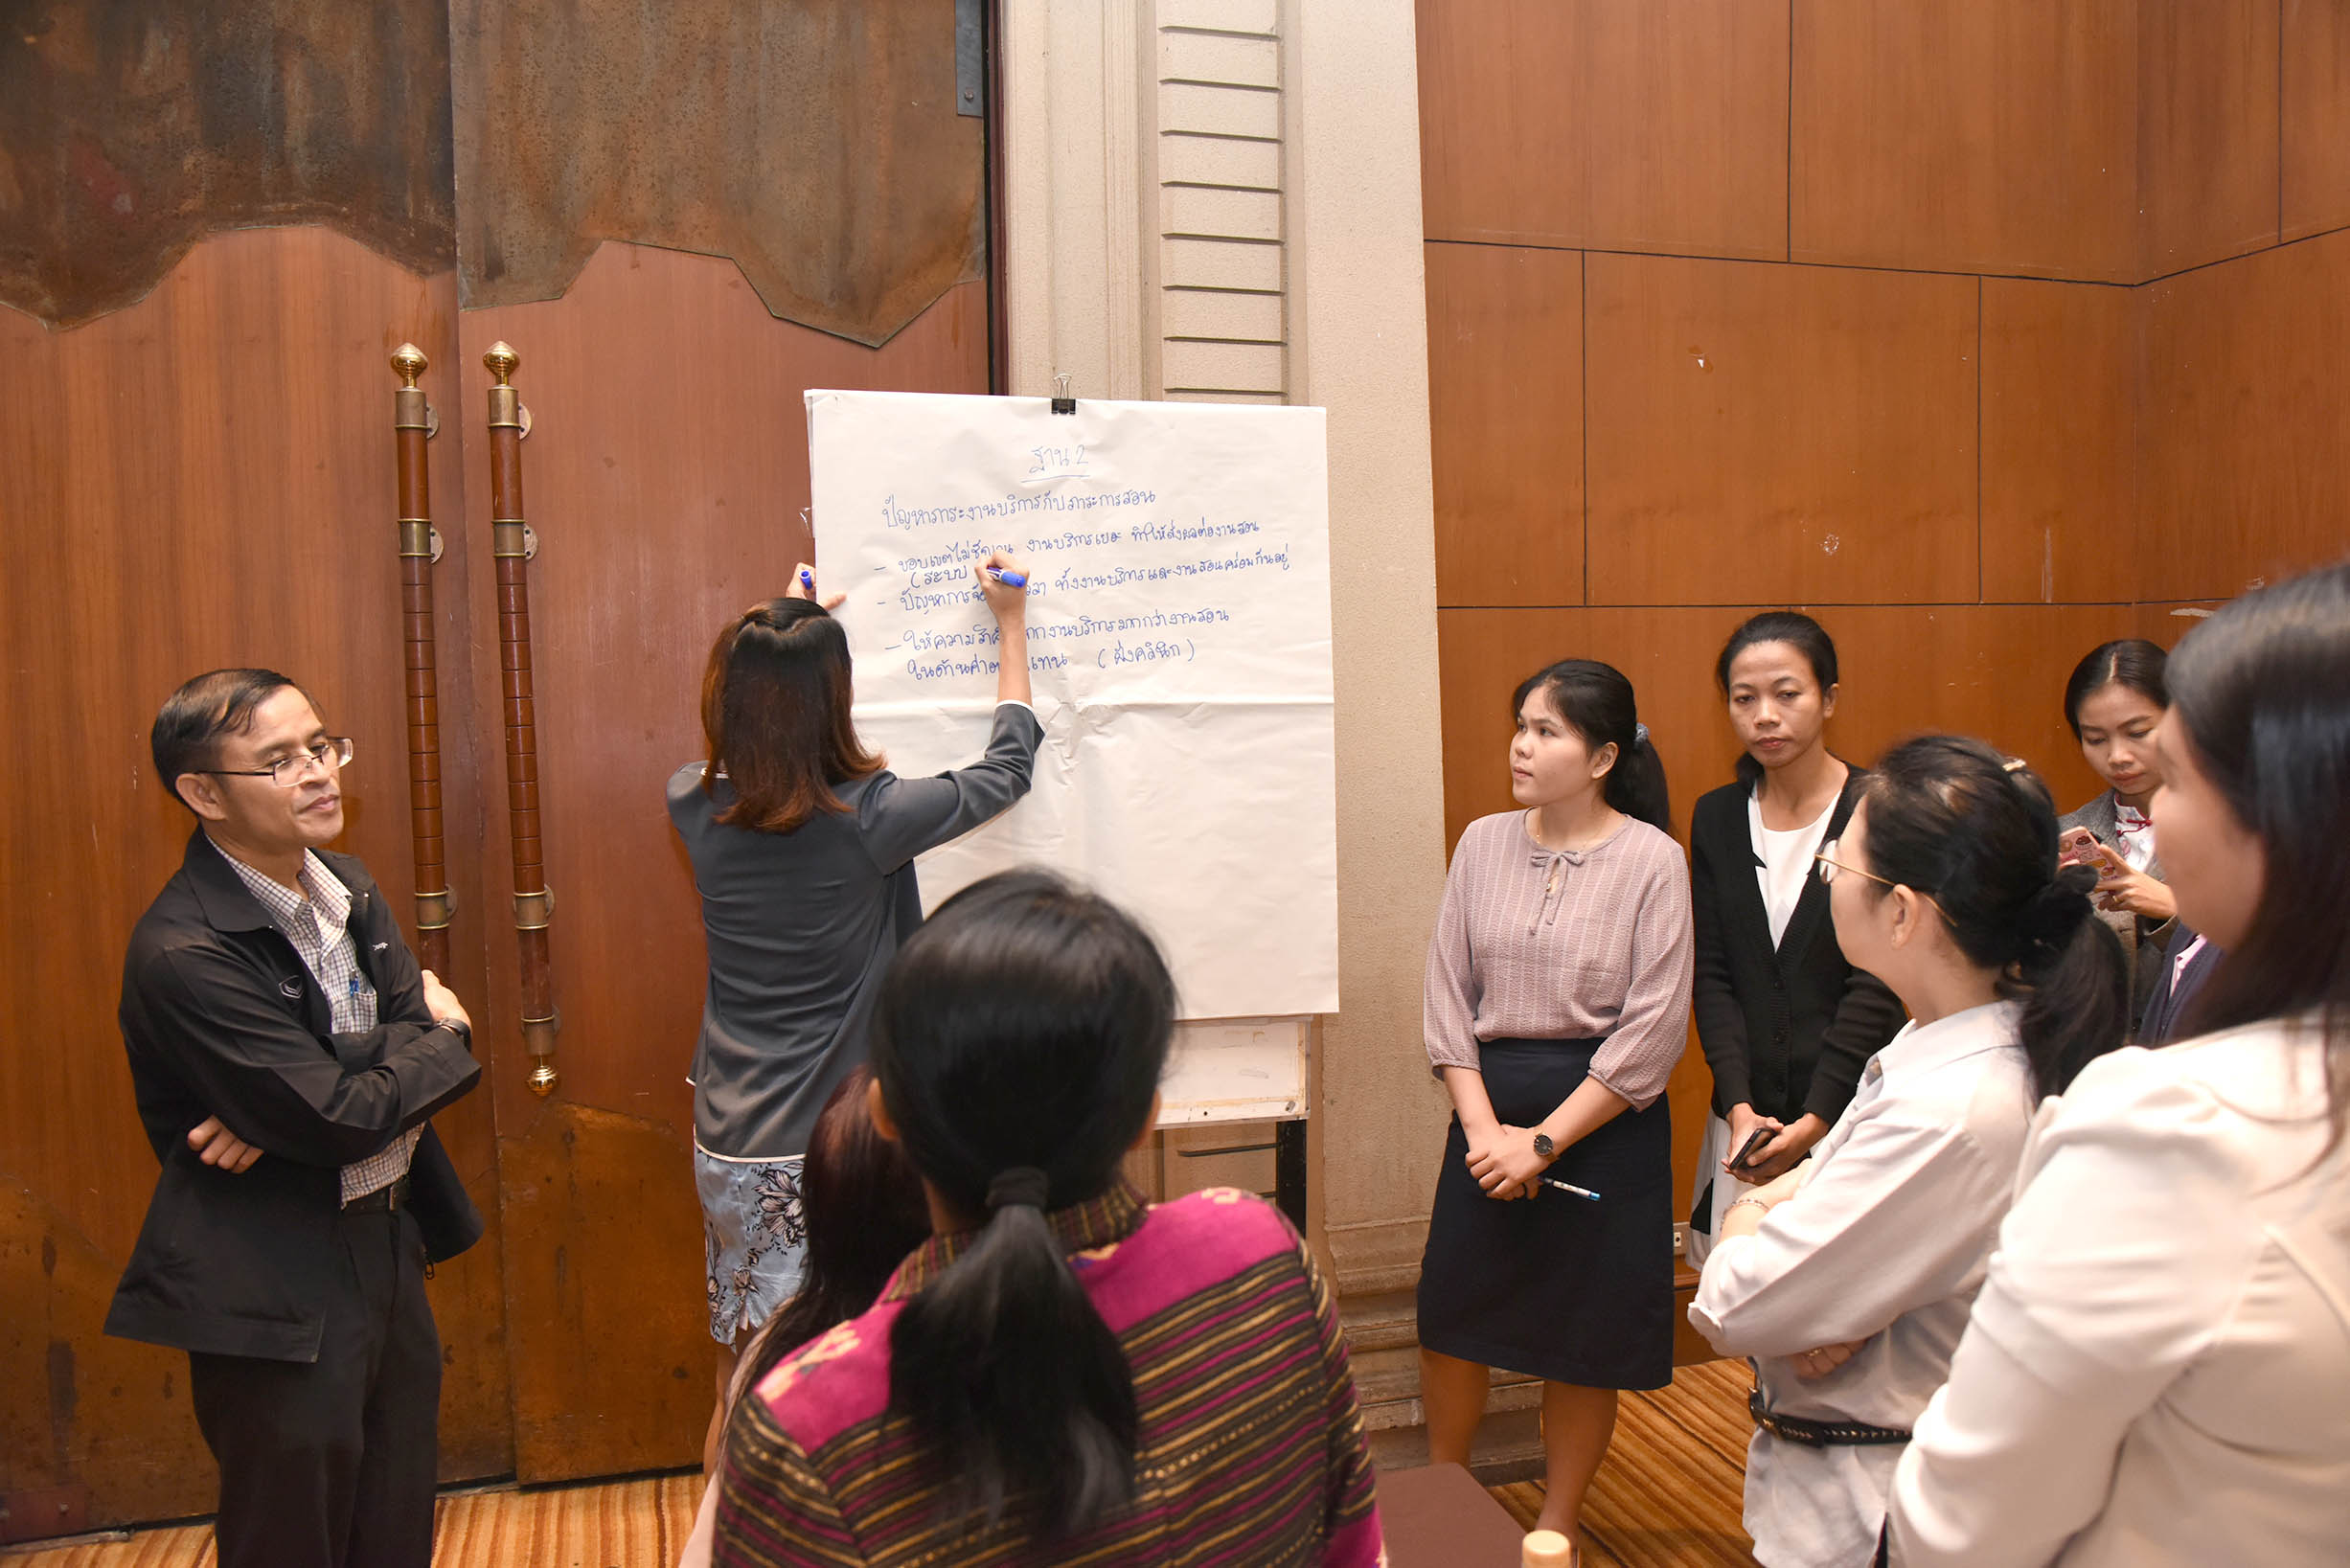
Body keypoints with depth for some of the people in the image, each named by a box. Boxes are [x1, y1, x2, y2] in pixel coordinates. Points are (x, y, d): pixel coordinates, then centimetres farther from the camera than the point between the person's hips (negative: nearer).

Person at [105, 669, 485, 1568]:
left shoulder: (345, 886, 4)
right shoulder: (184, 954, -23)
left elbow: (425, 1025, -2)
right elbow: (341, 1117, -26)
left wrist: (303, 1104, -20)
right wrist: (437, 1037, -7)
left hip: (387, 1241, 8)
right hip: (280, 1295, -7)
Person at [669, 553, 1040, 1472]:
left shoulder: (694, 808, -6)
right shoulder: (871, 819, -18)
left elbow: (746, 746, 20)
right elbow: (1007, 767, 0)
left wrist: (780, 635, 30)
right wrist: (1011, 626, 12)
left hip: (726, 1146, 6)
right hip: (830, 1155, -6)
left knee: (738, 1381, 21)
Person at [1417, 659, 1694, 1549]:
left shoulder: (1652, 858, -10)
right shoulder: (1483, 843, 1)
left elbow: (1653, 1031, -12)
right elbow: (1448, 994, 2)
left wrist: (1543, 1141, -13)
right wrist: (1483, 1126, -8)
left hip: (1604, 1119, -3)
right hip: (1489, 1110, 4)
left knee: (1583, 1340, 9)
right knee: (1451, 1313, 12)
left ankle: (1556, 1529, 32)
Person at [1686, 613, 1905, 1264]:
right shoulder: (1715, 817, 7)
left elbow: (1875, 985, -8)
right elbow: (1711, 976, 4)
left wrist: (1815, 1121, -12)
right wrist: (1739, 1106, -8)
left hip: (1852, 1113, -3)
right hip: (1746, 1118, 3)